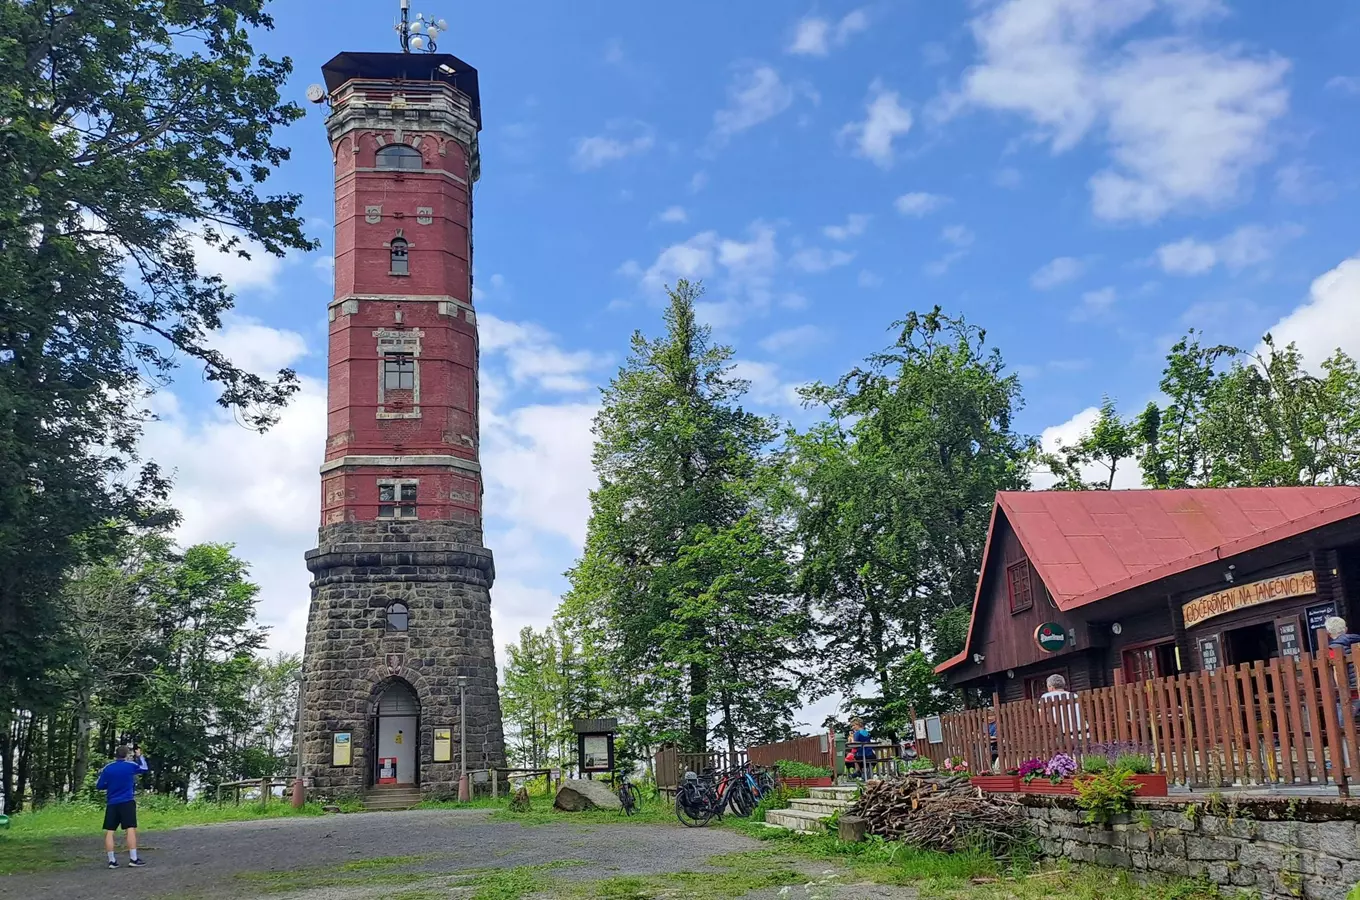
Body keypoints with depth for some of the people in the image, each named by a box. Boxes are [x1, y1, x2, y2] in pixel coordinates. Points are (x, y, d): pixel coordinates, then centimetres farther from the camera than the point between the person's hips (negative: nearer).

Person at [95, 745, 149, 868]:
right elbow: (144, 768, 20)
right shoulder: (131, 765, -1)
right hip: (127, 802, -2)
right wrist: (140, 756, 33)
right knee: (131, 829, -5)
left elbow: (98, 786, 8)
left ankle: (112, 861, 4)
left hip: (112, 804, 2)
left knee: (109, 832, 6)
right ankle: (133, 859, -10)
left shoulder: (107, 768, 3)